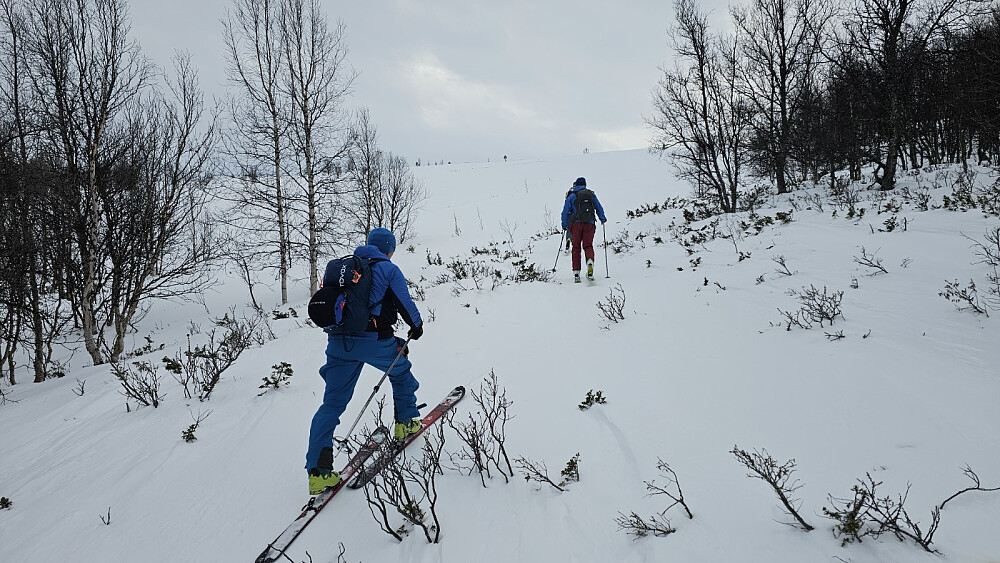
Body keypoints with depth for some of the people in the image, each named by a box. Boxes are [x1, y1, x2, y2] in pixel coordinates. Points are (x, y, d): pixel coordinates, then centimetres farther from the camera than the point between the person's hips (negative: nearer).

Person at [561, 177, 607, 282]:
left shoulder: (572, 196, 5)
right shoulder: (592, 194, 10)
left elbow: (565, 212, 5)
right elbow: (599, 209, 17)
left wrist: (564, 225, 14)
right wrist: (603, 219, 33)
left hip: (576, 223, -1)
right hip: (590, 224, 1)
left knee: (576, 247, 8)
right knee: (588, 246, 7)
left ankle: (576, 273, 4)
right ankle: (590, 261, -27)